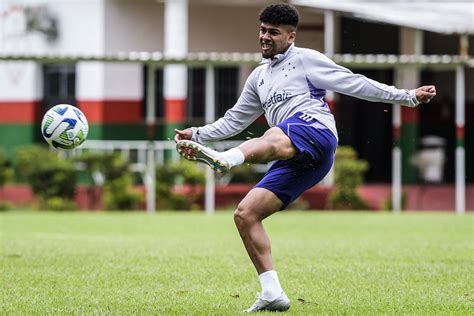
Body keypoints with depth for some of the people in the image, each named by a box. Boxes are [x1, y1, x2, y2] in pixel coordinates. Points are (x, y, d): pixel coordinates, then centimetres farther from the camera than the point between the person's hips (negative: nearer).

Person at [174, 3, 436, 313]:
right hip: (295, 162, 7)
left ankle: (224, 159, -74)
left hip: (314, 129, -7)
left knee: (273, 140, -40)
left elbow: (355, 84, 9)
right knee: (245, 214, -4)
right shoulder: (259, 77, 30)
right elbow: (236, 120, 38)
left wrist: (407, 96, 5)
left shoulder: (305, 59, 11)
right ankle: (273, 293, -5)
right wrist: (197, 134, 28)